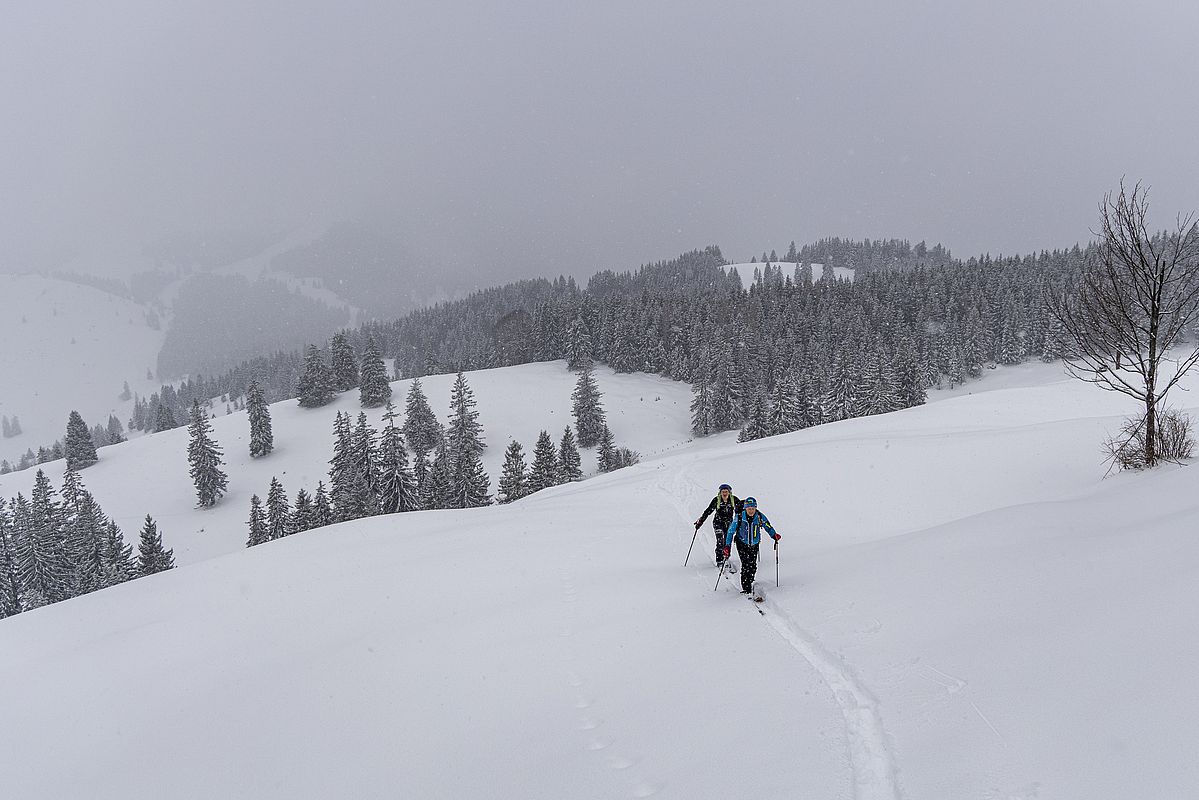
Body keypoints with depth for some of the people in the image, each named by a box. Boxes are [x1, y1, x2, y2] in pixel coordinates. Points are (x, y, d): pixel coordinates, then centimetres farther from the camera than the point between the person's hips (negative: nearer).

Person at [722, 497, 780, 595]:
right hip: (742, 544, -2)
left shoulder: (760, 517, -12)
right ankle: (746, 588, -10)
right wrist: (727, 546, -11)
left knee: (753, 566, -1)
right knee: (746, 564, -16)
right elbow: (731, 531, -7)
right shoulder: (739, 517, -16)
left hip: (754, 545, 2)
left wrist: (774, 535, -14)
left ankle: (749, 582, 24)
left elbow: (768, 527, 4)